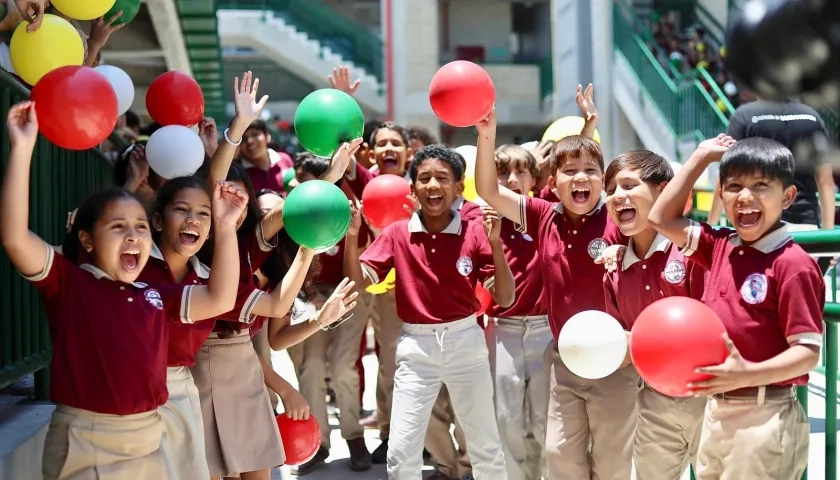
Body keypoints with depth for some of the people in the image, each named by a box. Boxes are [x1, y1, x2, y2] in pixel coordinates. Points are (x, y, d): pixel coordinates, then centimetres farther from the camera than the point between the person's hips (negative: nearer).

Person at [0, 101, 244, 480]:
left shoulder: (154, 295, 11)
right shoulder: (68, 282, -5)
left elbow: (220, 299, 12)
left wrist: (224, 227, 7)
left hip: (148, 441, 5)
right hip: (84, 444, -5)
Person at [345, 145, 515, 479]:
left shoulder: (474, 233, -4)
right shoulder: (397, 233, 0)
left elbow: (505, 299, -6)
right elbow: (357, 283, -5)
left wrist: (495, 242, -18)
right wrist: (351, 235, -18)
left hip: (466, 341, 0)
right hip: (416, 346, 1)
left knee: (486, 446, 12)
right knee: (400, 452, 1)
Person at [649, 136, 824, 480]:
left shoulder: (793, 264, -15)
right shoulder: (721, 247, 7)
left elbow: (808, 353, -16)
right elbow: (661, 219, 16)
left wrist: (748, 374, -32)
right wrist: (702, 156, 14)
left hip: (765, 418, -7)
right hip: (717, 410, 8)